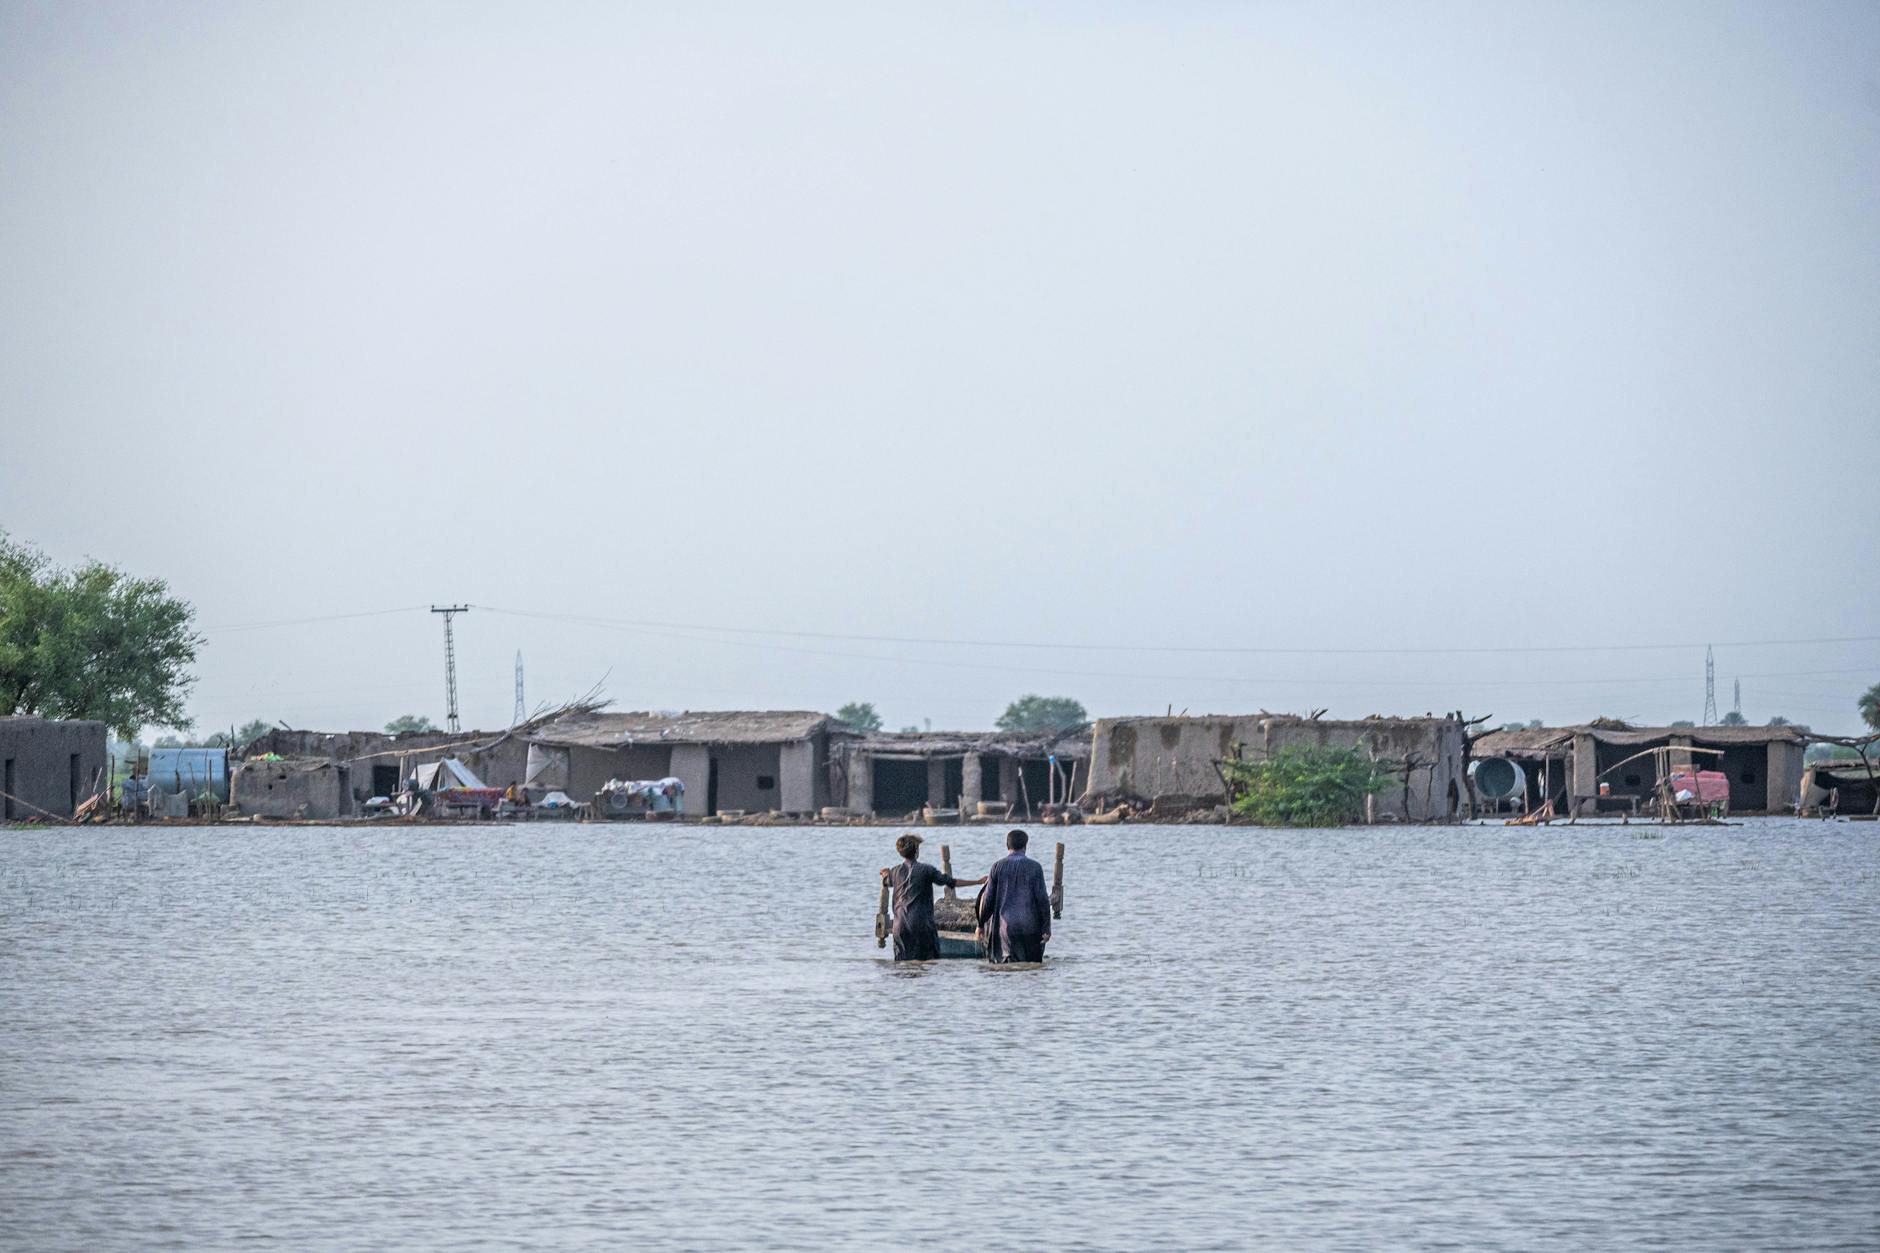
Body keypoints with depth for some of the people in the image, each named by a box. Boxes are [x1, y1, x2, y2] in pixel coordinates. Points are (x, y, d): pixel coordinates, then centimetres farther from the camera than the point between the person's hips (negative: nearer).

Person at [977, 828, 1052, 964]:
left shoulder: (998, 866, 0)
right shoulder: (1034, 867, -2)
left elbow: (988, 898, 1)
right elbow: (1042, 899, -4)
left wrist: (981, 924, 11)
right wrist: (1046, 928, 1)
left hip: (1005, 926, 0)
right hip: (1029, 926, 0)